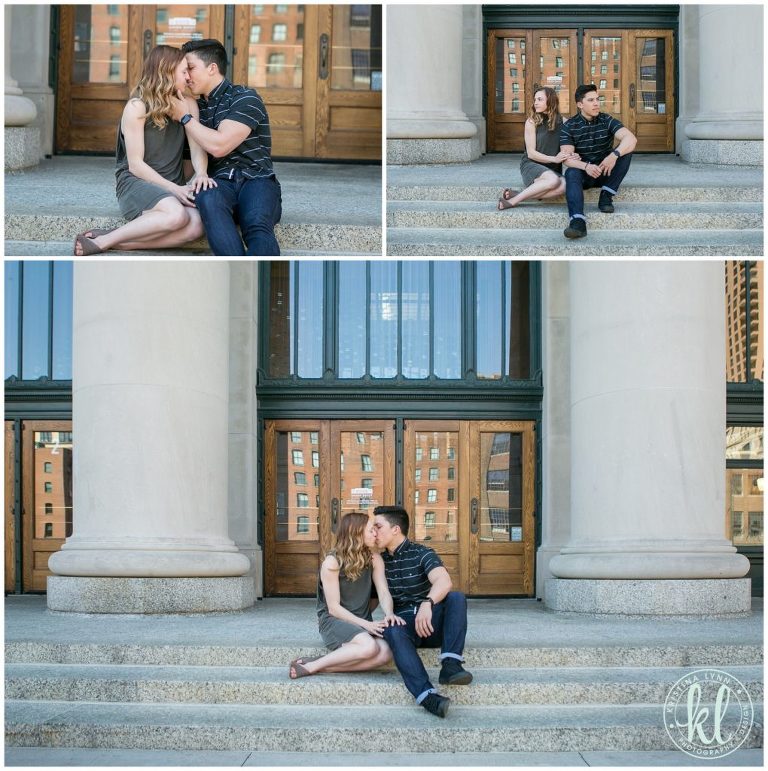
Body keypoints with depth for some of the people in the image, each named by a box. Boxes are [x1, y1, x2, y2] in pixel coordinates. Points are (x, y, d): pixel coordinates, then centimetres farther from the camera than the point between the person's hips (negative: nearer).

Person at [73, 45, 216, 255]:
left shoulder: (187, 104, 8)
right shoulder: (137, 107, -8)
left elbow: (197, 148, 0)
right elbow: (135, 164, -11)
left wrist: (201, 174, -23)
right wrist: (174, 189, -19)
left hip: (173, 186, 5)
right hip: (135, 182, -5)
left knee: (196, 225, -30)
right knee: (177, 214, -38)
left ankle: (116, 242, -24)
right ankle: (102, 241, -22)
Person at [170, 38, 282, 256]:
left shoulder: (245, 98, 1)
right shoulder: (198, 106, 23)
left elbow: (218, 146, -11)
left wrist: (185, 117, 0)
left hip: (255, 180, -3)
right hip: (219, 183, 3)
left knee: (257, 225, -36)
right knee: (208, 199, -36)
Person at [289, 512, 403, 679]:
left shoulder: (374, 559, 5)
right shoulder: (332, 562, -11)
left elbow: (383, 593, -3)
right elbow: (334, 608, -13)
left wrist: (389, 614, -26)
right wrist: (365, 624, -22)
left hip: (363, 623, 5)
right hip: (334, 621, -5)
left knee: (386, 653, -28)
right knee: (369, 646, -36)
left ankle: (322, 666, -23)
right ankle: (311, 666, -21)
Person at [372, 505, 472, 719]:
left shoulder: (421, 554, 0)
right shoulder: (380, 561, 15)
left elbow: (444, 581, -21)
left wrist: (427, 604, -41)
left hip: (429, 623, -1)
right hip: (402, 623, 1)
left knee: (456, 598, -28)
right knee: (393, 632, -36)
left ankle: (450, 665, -41)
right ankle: (427, 697, -56)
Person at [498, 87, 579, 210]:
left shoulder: (562, 122, 3)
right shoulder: (532, 121, -4)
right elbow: (531, 153, -7)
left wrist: (572, 156, -14)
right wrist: (554, 159, -20)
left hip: (553, 169, 3)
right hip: (531, 165, -3)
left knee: (563, 185, -34)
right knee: (553, 180, -37)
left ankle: (515, 196, -28)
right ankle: (514, 200, -27)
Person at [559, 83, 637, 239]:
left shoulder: (607, 120, -2)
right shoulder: (569, 126, -3)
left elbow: (631, 138, -18)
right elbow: (567, 157, -15)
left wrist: (614, 155, -38)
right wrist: (586, 166, -36)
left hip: (605, 172, 1)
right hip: (583, 172, -1)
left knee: (625, 150, -22)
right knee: (571, 173, -35)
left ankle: (606, 196, -16)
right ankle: (577, 221, -57)